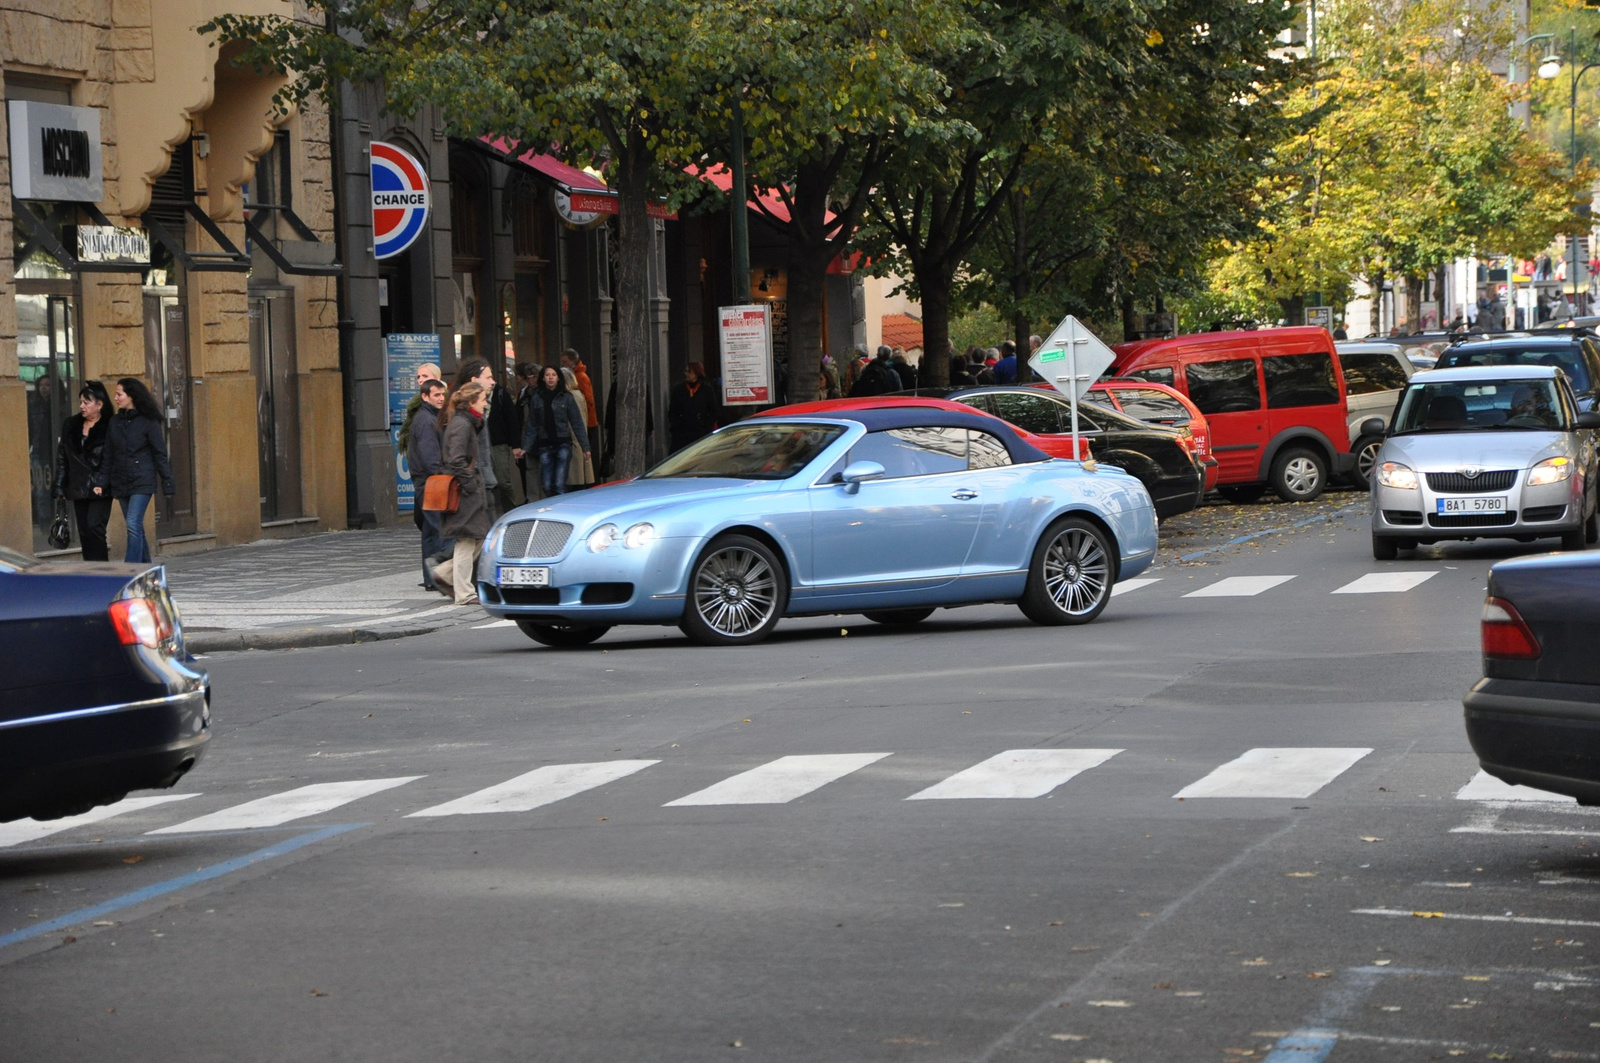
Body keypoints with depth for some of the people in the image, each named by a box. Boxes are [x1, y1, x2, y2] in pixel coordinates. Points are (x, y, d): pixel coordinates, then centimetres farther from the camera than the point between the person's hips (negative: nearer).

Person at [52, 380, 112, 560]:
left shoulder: (109, 428, -8)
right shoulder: (71, 426, 9)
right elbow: (62, 458, 13)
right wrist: (59, 486, 9)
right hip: (78, 489, 6)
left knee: (95, 527, -14)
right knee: (84, 532, 8)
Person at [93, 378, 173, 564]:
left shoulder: (148, 422, -5)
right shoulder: (114, 423, 9)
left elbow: (160, 455, -4)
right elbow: (108, 457, 12)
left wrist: (167, 485, -6)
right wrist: (101, 483, 5)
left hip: (142, 482, -6)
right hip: (121, 483, 6)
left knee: (133, 524, -16)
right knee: (135, 528, 10)